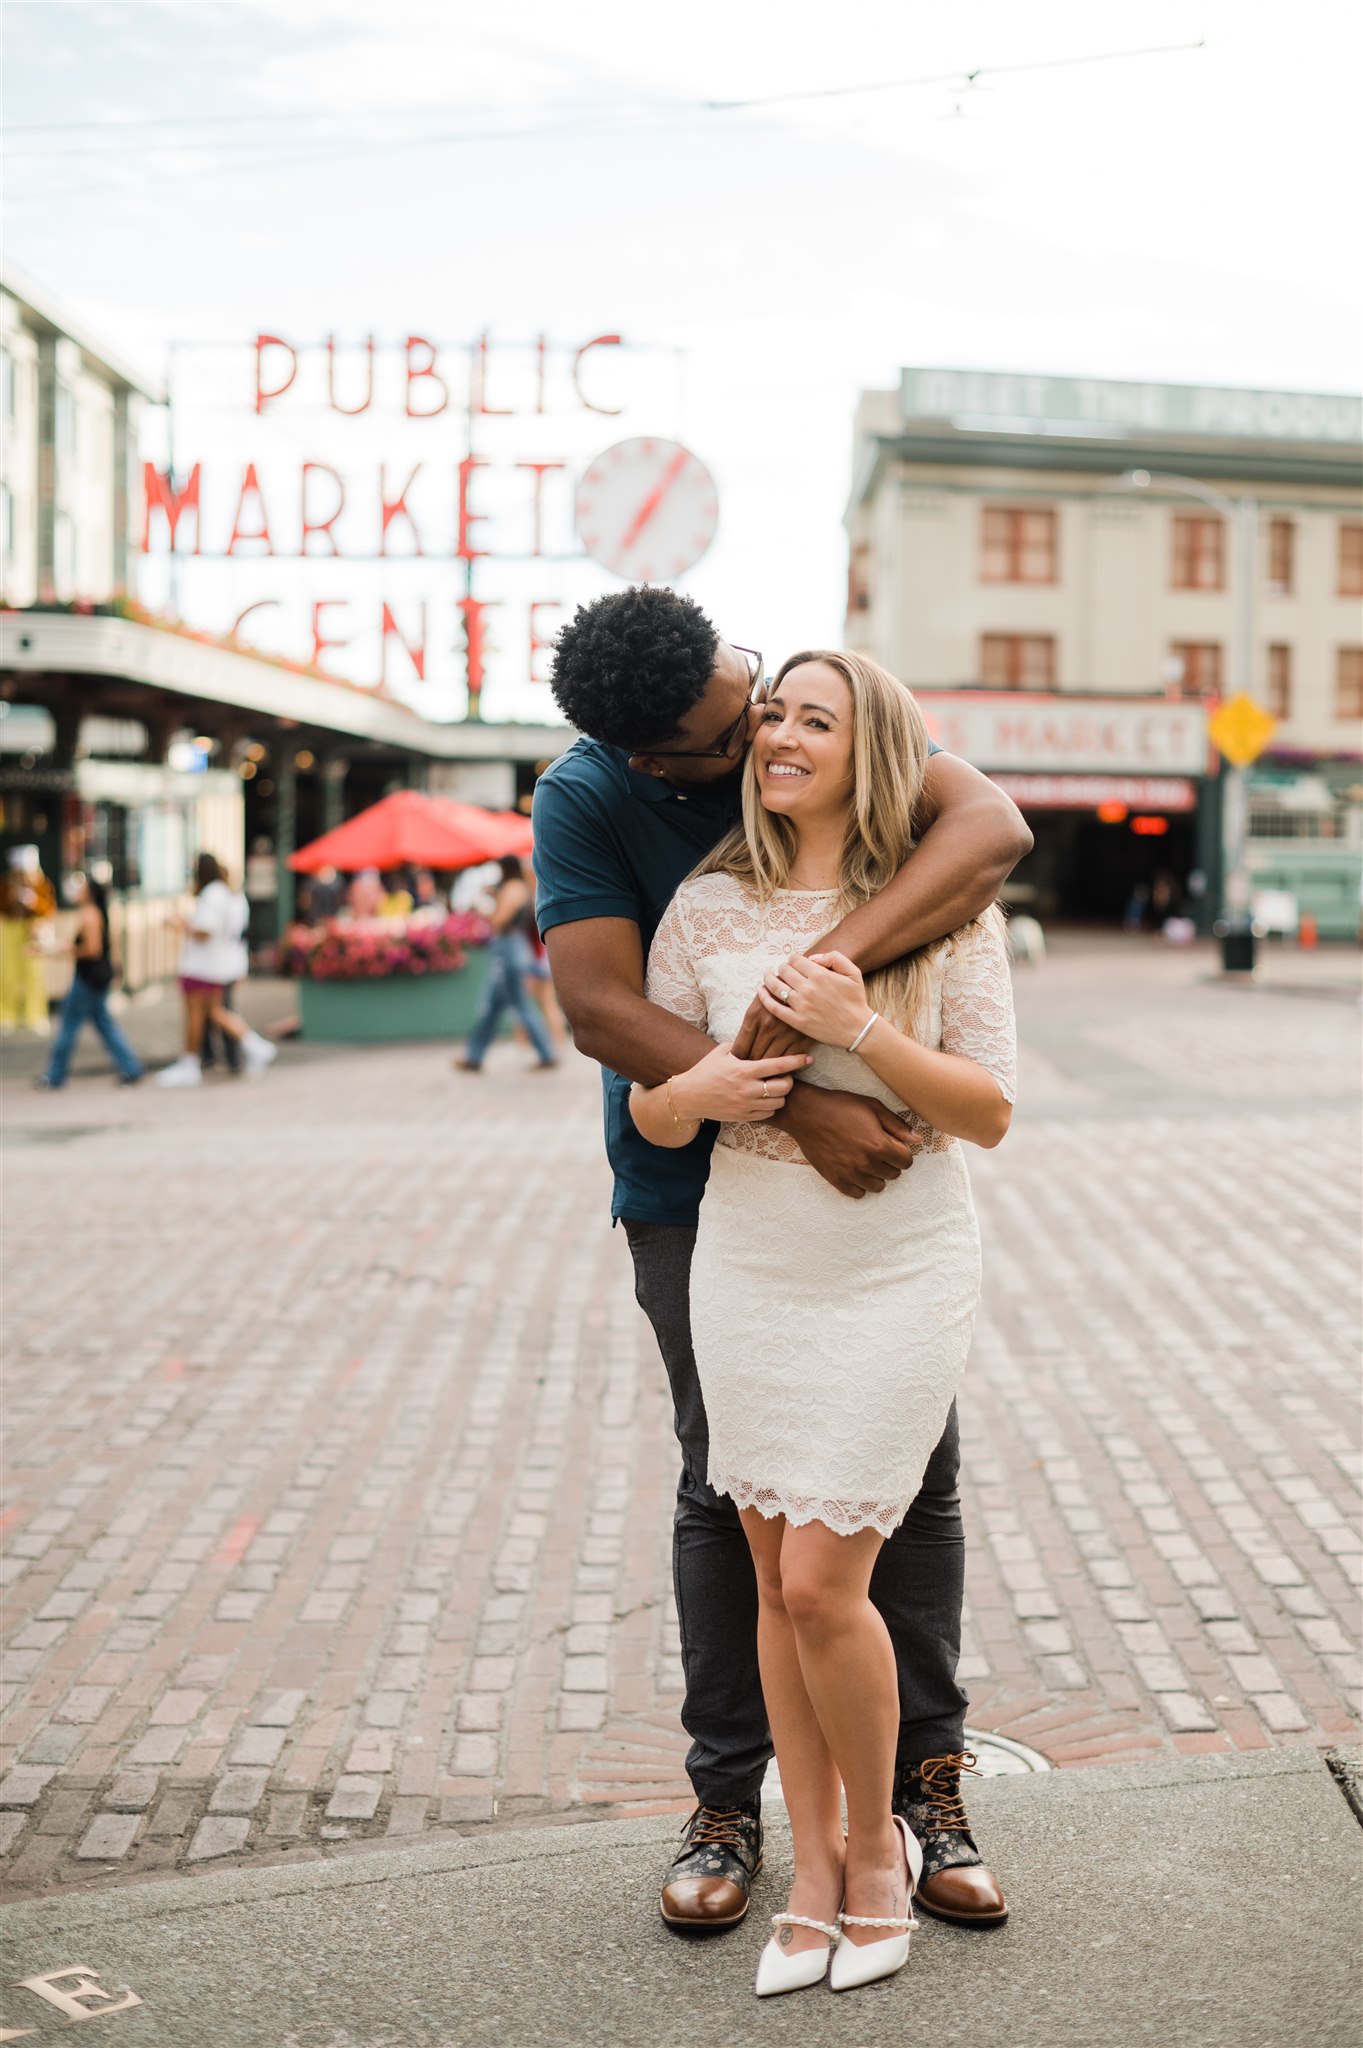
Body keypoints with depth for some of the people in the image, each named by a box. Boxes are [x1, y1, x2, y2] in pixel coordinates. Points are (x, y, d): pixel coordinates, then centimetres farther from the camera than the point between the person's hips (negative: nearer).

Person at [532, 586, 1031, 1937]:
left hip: (873, 1164, 2)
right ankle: (727, 1803, 19)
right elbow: (602, 1013, -24)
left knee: (914, 1472, 3)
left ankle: (925, 1788, 16)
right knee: (729, 1487, 5)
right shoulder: (585, 802, -13)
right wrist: (794, 1108, -34)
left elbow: (992, 828, -25)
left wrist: (827, 966, -38)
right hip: (697, 1187, -2)